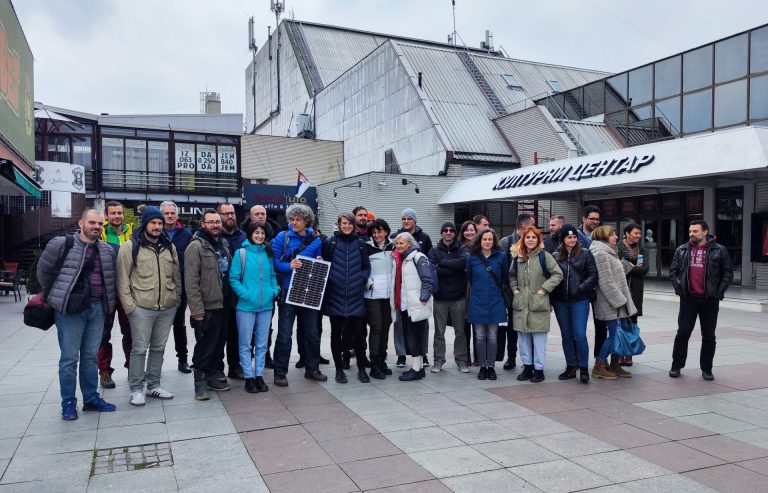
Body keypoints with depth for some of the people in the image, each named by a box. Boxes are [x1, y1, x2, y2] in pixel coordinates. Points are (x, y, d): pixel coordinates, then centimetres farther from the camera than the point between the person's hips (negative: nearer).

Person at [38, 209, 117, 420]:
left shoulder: (108, 250, 8)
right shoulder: (61, 244, -7)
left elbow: (111, 277, 17)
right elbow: (43, 270, 3)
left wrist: (105, 299, 12)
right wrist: (55, 296, 10)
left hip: (97, 308, 4)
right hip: (70, 309, -4)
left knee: (91, 356, 14)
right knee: (69, 358, 1)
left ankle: (91, 398, 24)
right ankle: (68, 403, 14)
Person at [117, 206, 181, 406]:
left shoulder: (170, 247, 11)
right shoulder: (130, 246, -4)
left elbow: (176, 276, 16)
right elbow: (123, 279, -6)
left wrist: (177, 298, 11)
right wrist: (129, 305, -10)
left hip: (168, 308, 5)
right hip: (141, 308, -5)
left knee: (158, 348, 14)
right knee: (140, 349, 1)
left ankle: (153, 386, 25)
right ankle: (136, 389, 14)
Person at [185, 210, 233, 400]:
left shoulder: (223, 244, 12)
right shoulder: (196, 246, -12)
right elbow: (191, 281, -17)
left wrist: (230, 299, 12)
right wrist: (197, 310, -20)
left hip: (223, 305, 7)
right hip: (206, 307, -7)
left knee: (219, 342, 16)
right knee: (205, 346, 1)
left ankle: (212, 375, 31)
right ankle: (200, 381, 15)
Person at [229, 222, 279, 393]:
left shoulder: (268, 253, 9)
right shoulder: (241, 253, -4)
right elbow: (233, 278, -6)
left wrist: (275, 290, 0)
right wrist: (245, 294, -16)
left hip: (266, 305, 4)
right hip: (246, 305, -4)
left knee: (262, 343, 11)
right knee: (245, 343, 4)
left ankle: (259, 375, 21)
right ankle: (249, 377, 13)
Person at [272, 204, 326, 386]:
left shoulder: (315, 240, 5)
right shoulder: (282, 237, -4)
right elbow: (274, 262, -10)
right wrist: (289, 266, -26)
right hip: (288, 292, -3)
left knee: (312, 333, 13)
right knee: (284, 335, 2)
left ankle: (312, 369, 27)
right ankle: (280, 372, 13)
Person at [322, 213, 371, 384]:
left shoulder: (360, 244, 10)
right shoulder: (330, 242, 3)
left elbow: (366, 267, 12)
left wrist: (361, 280, -3)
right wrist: (329, 281, -6)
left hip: (355, 296, 1)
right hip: (335, 295, -1)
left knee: (359, 332, 1)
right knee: (336, 333, 8)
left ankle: (361, 368, 17)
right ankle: (339, 369, 19)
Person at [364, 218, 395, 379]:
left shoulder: (392, 247, 9)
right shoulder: (367, 247, -4)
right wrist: (368, 283, -13)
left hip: (389, 293, 5)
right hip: (373, 294, -5)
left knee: (385, 326, 9)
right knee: (376, 327, -6)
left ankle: (382, 361, 20)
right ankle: (374, 365, 0)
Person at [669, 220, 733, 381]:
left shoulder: (719, 250, 0)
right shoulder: (682, 250, 6)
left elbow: (728, 273, 1)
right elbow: (673, 271, 10)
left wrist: (719, 291, -6)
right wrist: (678, 286, -3)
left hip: (710, 300, -1)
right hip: (688, 298, 1)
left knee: (709, 336, 6)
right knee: (683, 332, 2)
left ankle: (706, 369, 17)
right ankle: (676, 365, 11)